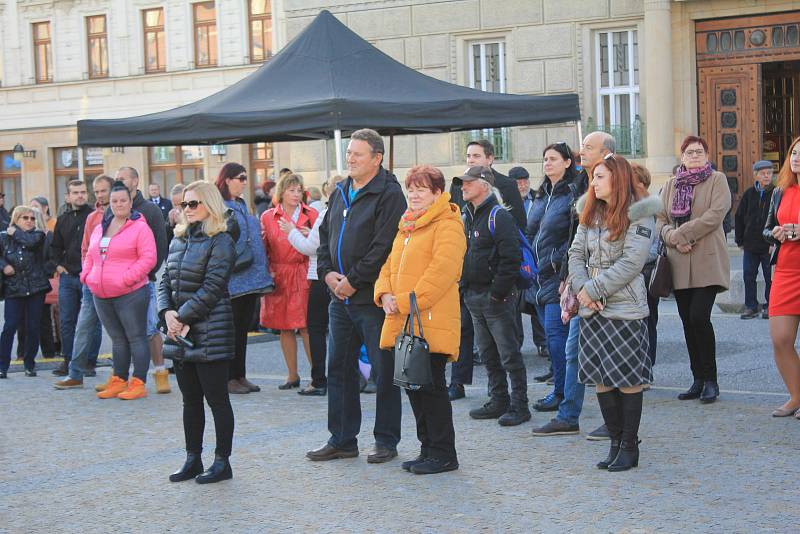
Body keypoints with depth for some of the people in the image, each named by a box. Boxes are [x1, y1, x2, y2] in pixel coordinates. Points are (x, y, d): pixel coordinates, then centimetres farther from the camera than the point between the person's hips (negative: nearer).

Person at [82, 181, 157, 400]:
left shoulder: (140, 227, -6)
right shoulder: (99, 229, 15)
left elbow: (148, 258, -13)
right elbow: (90, 256, 25)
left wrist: (128, 278, -19)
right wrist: (87, 275, 7)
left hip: (131, 294, -7)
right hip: (101, 295, 7)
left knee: (136, 338, -3)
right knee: (117, 339, 15)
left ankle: (138, 383, 0)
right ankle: (119, 381, 22)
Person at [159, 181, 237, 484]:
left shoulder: (220, 242, -8)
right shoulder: (179, 241, 14)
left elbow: (211, 288, -15)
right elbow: (165, 282, 12)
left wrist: (183, 317, -15)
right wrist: (167, 313, -5)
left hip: (210, 333, -7)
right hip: (181, 333, 7)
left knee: (216, 398, 0)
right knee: (190, 399, 13)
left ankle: (222, 462, 8)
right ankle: (193, 460, 21)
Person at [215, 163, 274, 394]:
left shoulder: (242, 206, 17)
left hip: (250, 278, 8)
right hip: (232, 280, -8)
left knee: (243, 328, 12)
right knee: (231, 329, -1)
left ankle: (240, 375, 19)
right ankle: (229, 378, 6)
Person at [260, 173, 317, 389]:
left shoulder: (311, 215, 4)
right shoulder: (268, 217, 6)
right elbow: (262, 249, 9)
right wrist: (266, 272, -7)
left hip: (303, 276, -2)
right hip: (278, 279, 2)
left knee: (306, 326, -7)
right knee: (284, 328, 6)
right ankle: (293, 375, 16)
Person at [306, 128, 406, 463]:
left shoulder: (389, 195, -11)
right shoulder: (340, 193, 15)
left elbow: (383, 247, -19)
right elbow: (325, 236, 20)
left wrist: (353, 280, -15)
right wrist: (327, 272, 3)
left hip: (374, 298, -8)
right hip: (341, 298, 8)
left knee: (384, 370, 1)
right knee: (339, 368, 12)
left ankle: (386, 442, 11)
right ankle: (342, 440, 21)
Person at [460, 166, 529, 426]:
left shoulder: (498, 216, -12)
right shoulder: (467, 217, 15)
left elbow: (511, 258, -18)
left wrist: (498, 292, -19)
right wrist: (465, 289, 12)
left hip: (497, 298, -9)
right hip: (473, 296, 9)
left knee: (509, 353, -4)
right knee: (488, 353, 13)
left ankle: (519, 405, 2)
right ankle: (499, 401, 22)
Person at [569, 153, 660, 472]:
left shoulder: (638, 214, -7)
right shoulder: (591, 214, 14)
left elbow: (632, 261, -14)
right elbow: (576, 253, 10)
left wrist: (594, 289, -14)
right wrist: (581, 288, -8)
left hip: (625, 308, -6)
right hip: (592, 308, 6)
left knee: (628, 379, -2)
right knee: (600, 379, 7)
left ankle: (630, 446, 7)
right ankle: (616, 442, 16)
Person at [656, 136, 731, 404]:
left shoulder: (717, 181, 3)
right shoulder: (671, 186, 16)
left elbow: (715, 214, -11)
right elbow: (661, 220, 9)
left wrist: (681, 234, -14)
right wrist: (674, 239, -11)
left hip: (707, 262, -5)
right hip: (679, 264, 5)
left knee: (699, 317, -14)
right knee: (688, 321, 5)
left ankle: (710, 380, -2)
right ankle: (698, 380, 14)